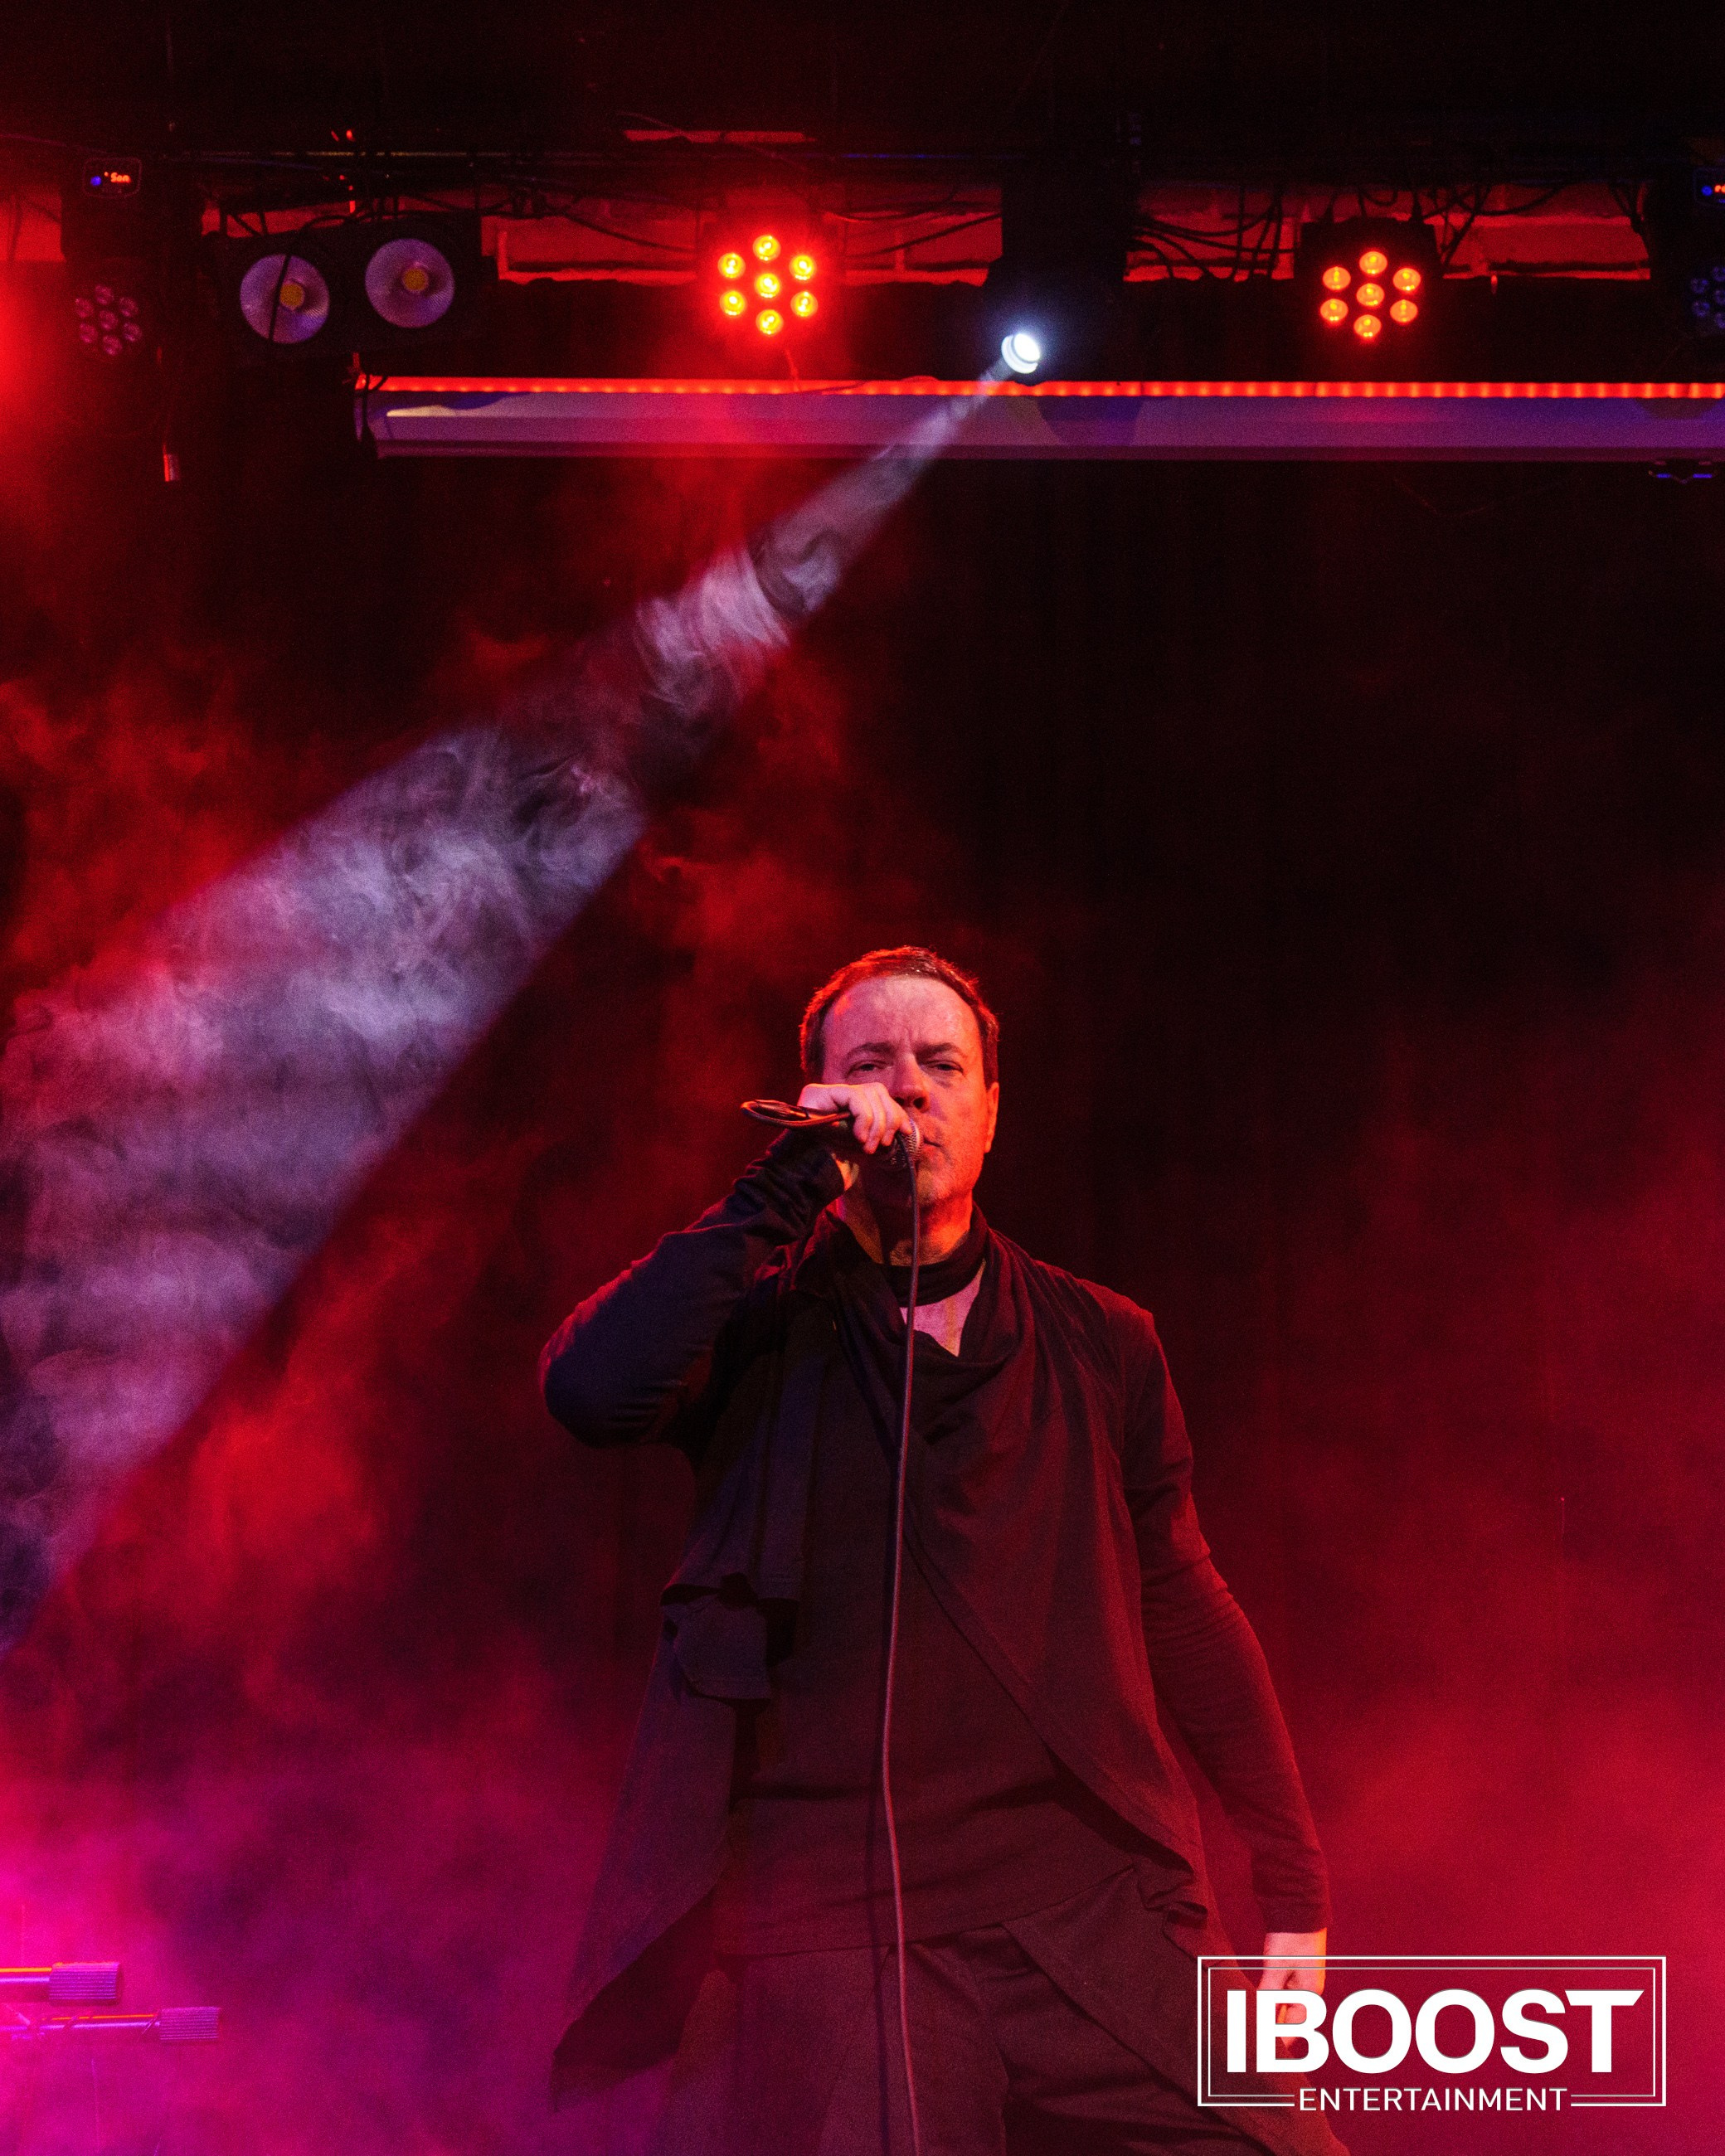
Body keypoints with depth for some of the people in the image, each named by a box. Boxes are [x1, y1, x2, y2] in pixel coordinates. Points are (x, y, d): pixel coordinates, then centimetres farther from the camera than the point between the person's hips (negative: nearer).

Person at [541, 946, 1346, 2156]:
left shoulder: (1101, 1344, 15)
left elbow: (1187, 1615, 16)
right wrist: (790, 1190, -11)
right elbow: (593, 1391, -14)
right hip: (833, 1938, -2)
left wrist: (1294, 1888, 12)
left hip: (1097, 1917, 3)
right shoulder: (760, 1323, 7)